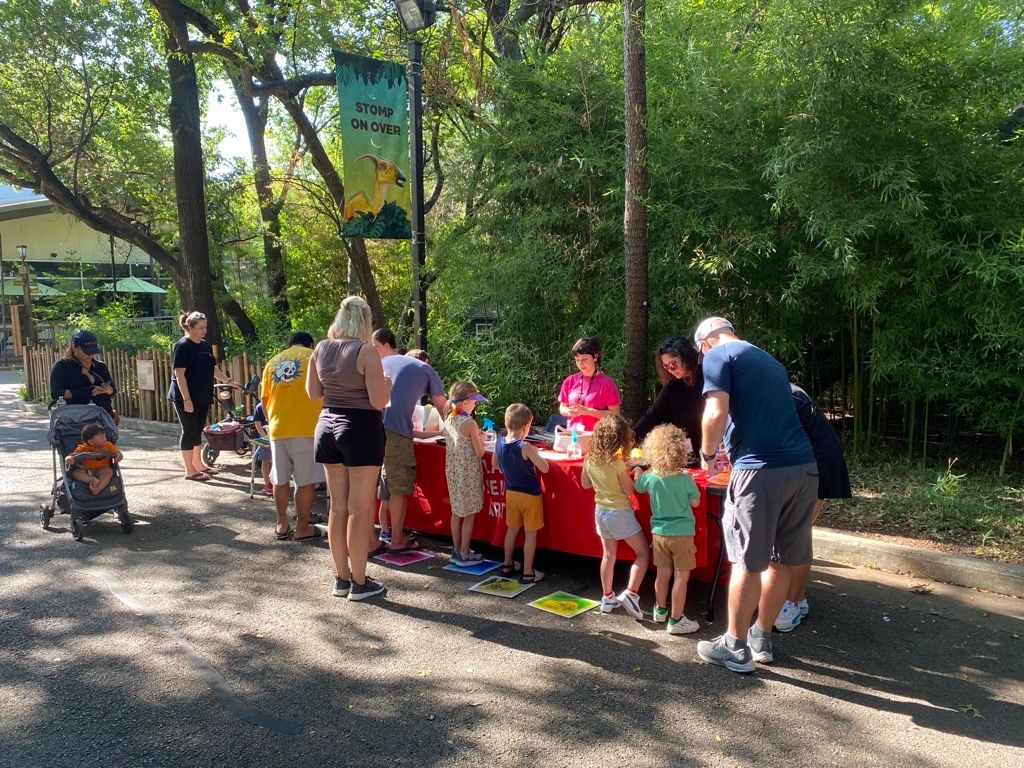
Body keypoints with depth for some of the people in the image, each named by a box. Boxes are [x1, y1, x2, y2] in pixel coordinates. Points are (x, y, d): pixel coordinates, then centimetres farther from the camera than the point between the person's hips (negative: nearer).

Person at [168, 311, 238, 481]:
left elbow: (213, 369, 20)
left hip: (202, 397, 7)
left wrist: (229, 381, 15)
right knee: (189, 431, -1)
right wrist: (186, 399, -22)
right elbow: (179, 374, -18)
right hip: (186, 398, -7)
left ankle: (198, 464, 25)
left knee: (198, 430, 14)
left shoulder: (205, 345, 10)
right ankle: (189, 470, 6)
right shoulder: (182, 346, -13)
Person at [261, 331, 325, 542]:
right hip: (306, 428, -4)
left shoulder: (273, 362, 15)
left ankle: (282, 525, 22)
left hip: (277, 429, 5)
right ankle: (302, 527, 8)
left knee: (280, 479, 14)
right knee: (307, 480, 3)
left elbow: (264, 399, 15)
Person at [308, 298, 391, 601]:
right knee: (360, 510, 2)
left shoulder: (321, 349, 4)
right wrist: (386, 384, 5)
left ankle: (341, 578, 22)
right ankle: (359, 582, 11)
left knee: (337, 506, 13)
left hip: (327, 426, 6)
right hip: (361, 429, -6)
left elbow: (313, 393, 13)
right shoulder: (366, 351, -14)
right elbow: (379, 402, -15)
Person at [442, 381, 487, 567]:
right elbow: (479, 453, -13)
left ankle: (457, 551, 25)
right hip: (468, 473, -7)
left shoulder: (448, 420, 3)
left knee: (456, 512, 16)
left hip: (452, 471, 7)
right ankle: (464, 554, 12)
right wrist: (482, 439, 4)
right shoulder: (470, 423, -18)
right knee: (469, 515, 5)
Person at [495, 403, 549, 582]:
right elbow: (544, 468, -21)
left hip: (511, 492, 6)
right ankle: (528, 573, 12)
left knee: (512, 529, 21)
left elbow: (496, 465, 12)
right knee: (530, 534, 6)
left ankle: (507, 565, 33)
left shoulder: (499, 443, -6)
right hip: (530, 495, -6)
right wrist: (536, 454, -5)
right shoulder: (525, 447, -25)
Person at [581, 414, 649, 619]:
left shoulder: (590, 459, -2)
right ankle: (630, 593, -5)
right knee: (643, 552, 7)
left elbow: (585, 483, 10)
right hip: (620, 513, -6)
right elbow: (629, 490, -13)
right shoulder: (618, 463, -21)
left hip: (600, 511, 6)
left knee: (608, 555, 18)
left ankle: (607, 598, 25)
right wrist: (628, 473, 1)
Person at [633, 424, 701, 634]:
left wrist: (638, 471, 34)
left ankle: (660, 611, 33)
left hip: (659, 532, 4)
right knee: (682, 576, 6)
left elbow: (637, 486, 14)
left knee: (663, 573, 17)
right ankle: (676, 620, 10)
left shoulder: (650, 477, -9)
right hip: (682, 534, -4)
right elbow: (696, 502, -3)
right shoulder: (685, 479, -18)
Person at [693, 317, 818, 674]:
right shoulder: (771, 361, 25)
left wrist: (707, 454, 3)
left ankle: (736, 648, 16)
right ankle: (761, 638, 30)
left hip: (760, 469, -7)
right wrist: (729, 450, 38)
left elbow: (716, 413, -13)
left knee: (748, 561, 4)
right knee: (781, 560, 15)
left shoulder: (718, 356, 2)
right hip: (804, 466, 7)